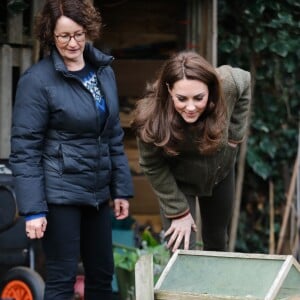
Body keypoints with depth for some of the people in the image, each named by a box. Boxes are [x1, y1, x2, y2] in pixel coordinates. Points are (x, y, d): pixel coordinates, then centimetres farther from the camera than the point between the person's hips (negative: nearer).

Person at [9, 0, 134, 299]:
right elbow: (24, 149, -12)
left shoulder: (103, 70, 7)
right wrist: (32, 209, -17)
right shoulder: (37, 80, -12)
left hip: (97, 192, 6)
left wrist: (121, 188, 10)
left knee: (103, 274, 13)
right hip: (59, 193, -6)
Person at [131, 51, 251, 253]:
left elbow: (245, 81, -9)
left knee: (217, 241, 23)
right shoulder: (151, 120, -38)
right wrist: (178, 212, -18)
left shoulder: (226, 85, -35)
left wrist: (235, 134, -11)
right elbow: (153, 168, -22)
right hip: (178, 182, -3)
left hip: (221, 172, 3)